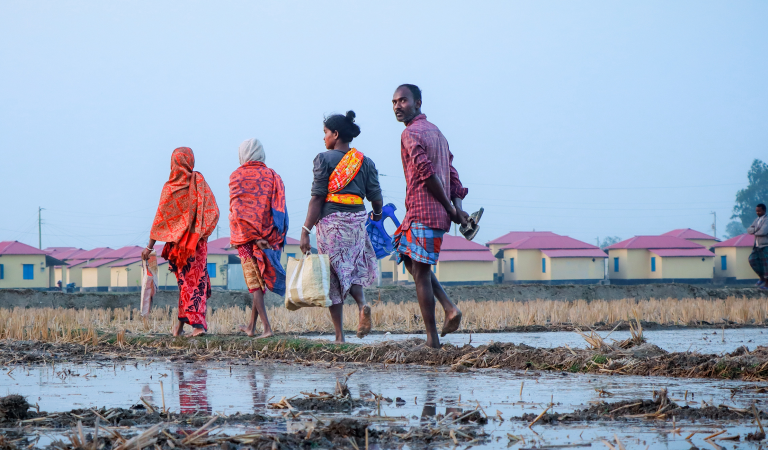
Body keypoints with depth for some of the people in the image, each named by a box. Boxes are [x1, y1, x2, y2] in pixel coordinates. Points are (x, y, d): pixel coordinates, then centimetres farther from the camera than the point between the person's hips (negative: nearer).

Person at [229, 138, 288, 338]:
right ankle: (251, 326, 23)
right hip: (270, 236, 3)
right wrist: (277, 239, 3)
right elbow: (280, 209, 1)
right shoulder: (272, 176, 6)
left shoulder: (237, 176, -2)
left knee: (254, 281, 1)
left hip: (247, 236, -3)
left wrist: (254, 237, -15)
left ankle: (266, 327, -11)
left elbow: (237, 209, -12)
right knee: (261, 278, 15)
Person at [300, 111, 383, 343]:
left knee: (333, 275, 2)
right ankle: (362, 304, -15)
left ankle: (339, 335, 1)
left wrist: (306, 231, -9)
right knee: (354, 270, 18)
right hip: (357, 219, 4)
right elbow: (376, 197, 6)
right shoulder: (365, 161, 8)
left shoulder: (324, 159, -4)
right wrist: (377, 214, 29)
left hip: (330, 221, -4)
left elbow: (317, 198, -9)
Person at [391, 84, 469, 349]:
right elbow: (451, 173, 14)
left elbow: (427, 173, -19)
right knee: (414, 263, 20)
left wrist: (451, 209, -12)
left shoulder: (411, 133, -10)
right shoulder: (436, 132, 19)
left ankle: (432, 339, -4)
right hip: (439, 214, 9)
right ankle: (450, 309, 6)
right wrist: (457, 208, 2)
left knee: (420, 272, -4)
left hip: (422, 213, -9)